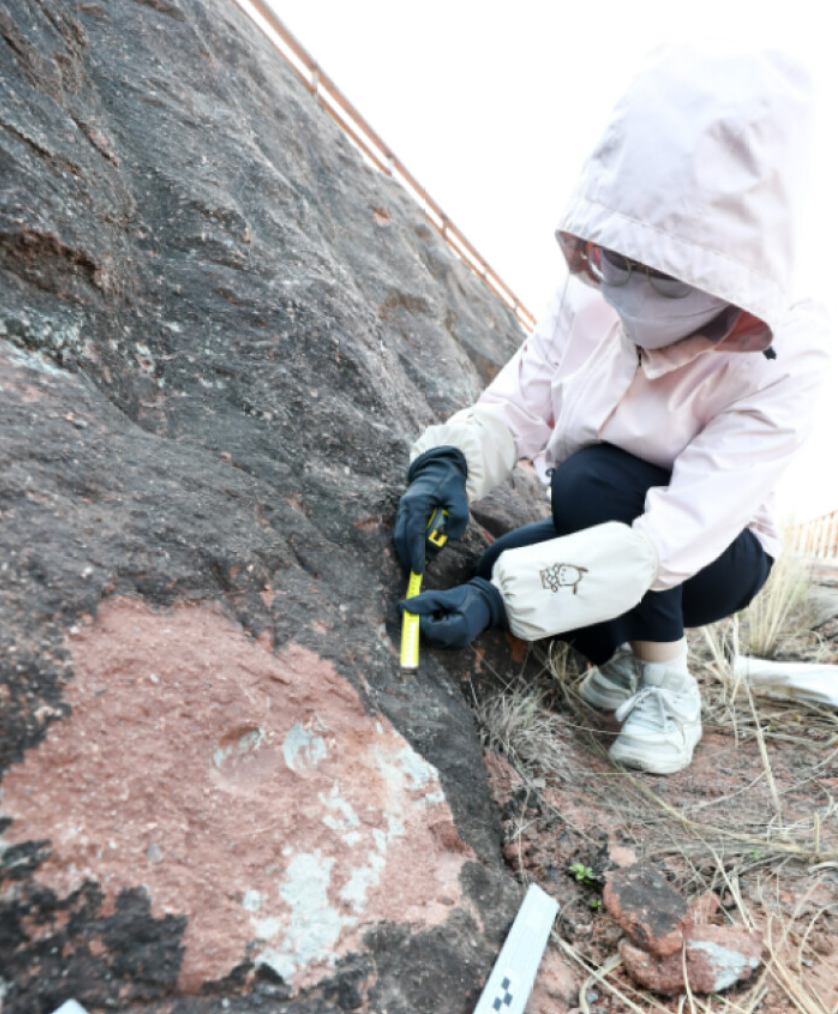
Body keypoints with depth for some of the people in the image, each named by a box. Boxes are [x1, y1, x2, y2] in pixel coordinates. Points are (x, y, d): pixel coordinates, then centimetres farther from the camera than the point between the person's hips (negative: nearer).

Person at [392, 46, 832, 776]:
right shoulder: (592, 296, -18)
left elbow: (679, 538, -36)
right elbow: (515, 406, -13)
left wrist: (504, 598, -44)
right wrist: (449, 462, -37)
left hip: (710, 560, -4)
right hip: (599, 532, 4)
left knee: (592, 480, -32)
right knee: (494, 567, -23)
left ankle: (666, 685, -9)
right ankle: (622, 658, 9)